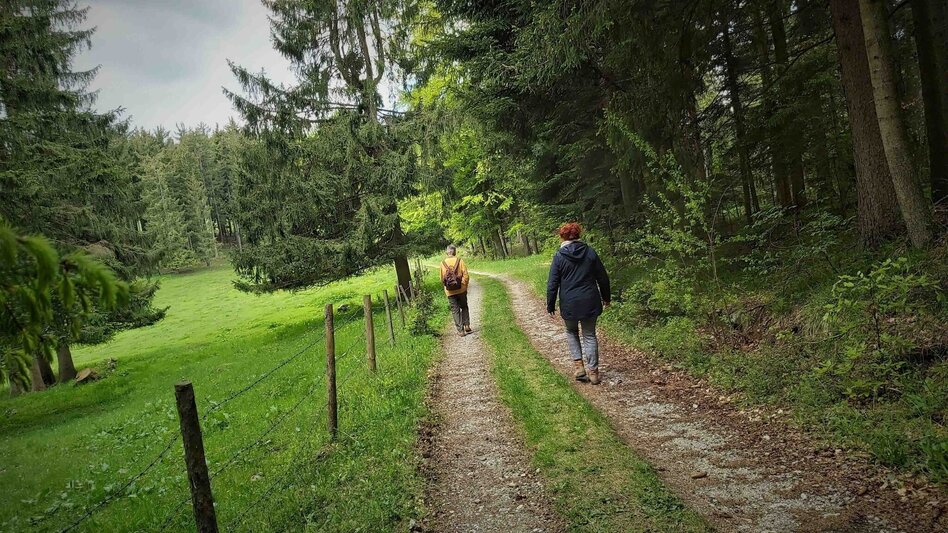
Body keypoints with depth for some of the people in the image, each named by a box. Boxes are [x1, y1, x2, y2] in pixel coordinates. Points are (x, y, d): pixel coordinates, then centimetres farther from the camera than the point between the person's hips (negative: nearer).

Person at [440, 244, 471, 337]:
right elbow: (466, 275, -9)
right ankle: (467, 325, 15)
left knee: (455, 310, 7)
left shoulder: (443, 263, -4)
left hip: (450, 291, 0)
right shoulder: (459, 261, -7)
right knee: (464, 307, 20)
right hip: (461, 290, 0)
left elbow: (442, 279, 1)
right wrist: (465, 286, 2)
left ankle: (460, 330, 5)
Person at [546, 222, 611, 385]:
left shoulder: (559, 256, -6)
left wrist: (550, 306, 4)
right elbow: (603, 278, 7)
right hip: (590, 302, 2)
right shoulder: (590, 252, 1)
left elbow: (552, 284, -5)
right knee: (590, 335, 12)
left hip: (569, 304, -2)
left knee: (571, 332, 21)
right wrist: (606, 297, 19)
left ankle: (578, 365, 10)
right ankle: (593, 372, 10)